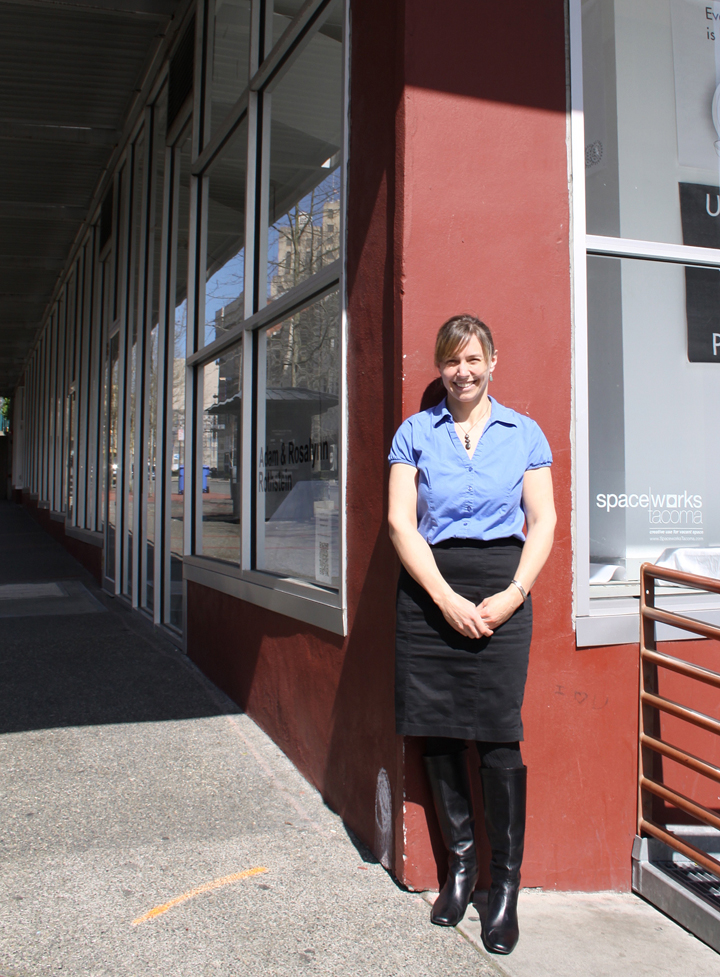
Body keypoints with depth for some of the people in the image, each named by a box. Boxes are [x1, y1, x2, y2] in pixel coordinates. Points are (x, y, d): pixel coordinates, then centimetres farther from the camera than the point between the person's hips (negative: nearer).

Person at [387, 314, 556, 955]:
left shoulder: (524, 433, 8)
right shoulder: (415, 433, 7)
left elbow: (543, 523, 6)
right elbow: (401, 523, 0)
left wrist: (513, 594, -8)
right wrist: (448, 599, -9)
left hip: (501, 593, -1)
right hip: (428, 592, 1)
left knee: (498, 738, -2)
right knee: (439, 732, 6)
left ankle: (506, 884, 12)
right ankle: (460, 862, 25)